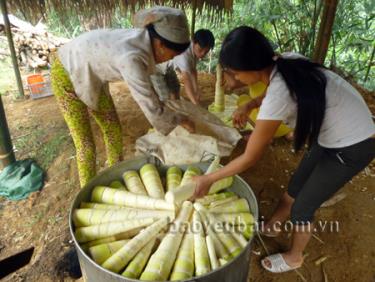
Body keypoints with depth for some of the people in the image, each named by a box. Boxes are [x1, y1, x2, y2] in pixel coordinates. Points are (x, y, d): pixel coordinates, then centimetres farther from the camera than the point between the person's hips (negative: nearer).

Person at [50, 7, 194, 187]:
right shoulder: (131, 58, -38)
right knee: (85, 142, -6)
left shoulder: (143, 39, -11)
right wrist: (181, 120, -17)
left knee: (113, 129, 9)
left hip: (90, 76, 8)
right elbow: (152, 109, -34)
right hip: (67, 73, -8)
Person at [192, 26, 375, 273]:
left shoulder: (278, 95, -35)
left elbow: (250, 159, -25)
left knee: (303, 207, 6)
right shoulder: (287, 61, -12)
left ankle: (294, 257, 33)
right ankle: (272, 226, 44)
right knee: (295, 187, 20)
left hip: (352, 147, -8)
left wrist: (208, 179, -14)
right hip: (334, 135, 8)